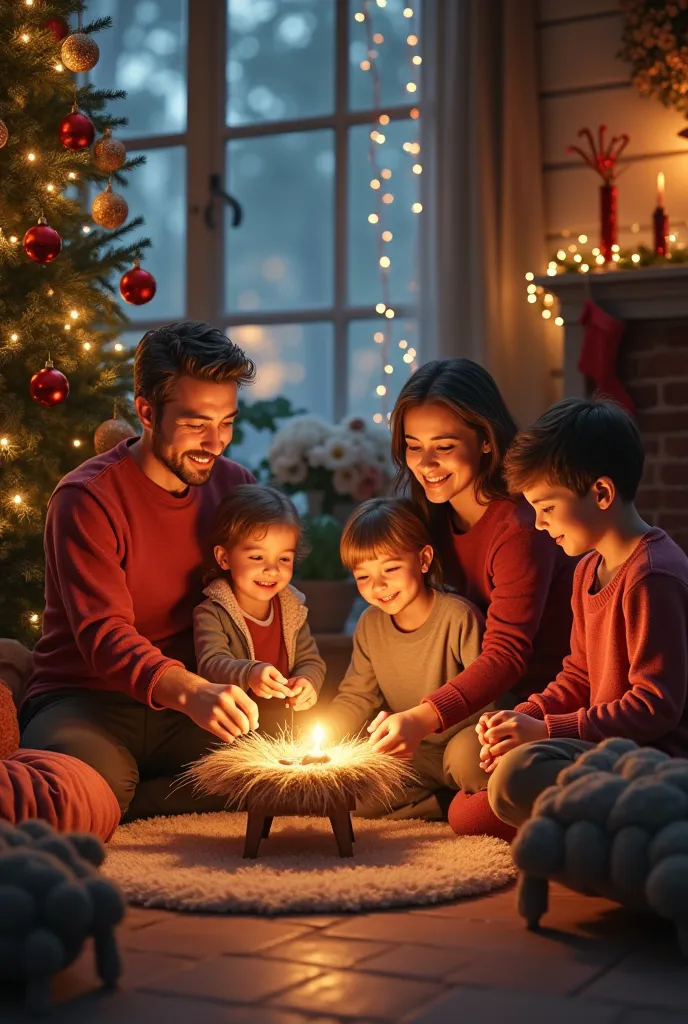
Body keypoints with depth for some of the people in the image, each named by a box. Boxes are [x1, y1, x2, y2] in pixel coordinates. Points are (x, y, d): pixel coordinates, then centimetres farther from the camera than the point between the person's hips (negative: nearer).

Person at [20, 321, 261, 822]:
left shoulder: (234, 485, 6)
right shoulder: (87, 498, -12)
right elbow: (103, 634, -23)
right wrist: (189, 691, -42)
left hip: (191, 705, 6)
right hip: (87, 701, -6)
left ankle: (111, 807, -13)